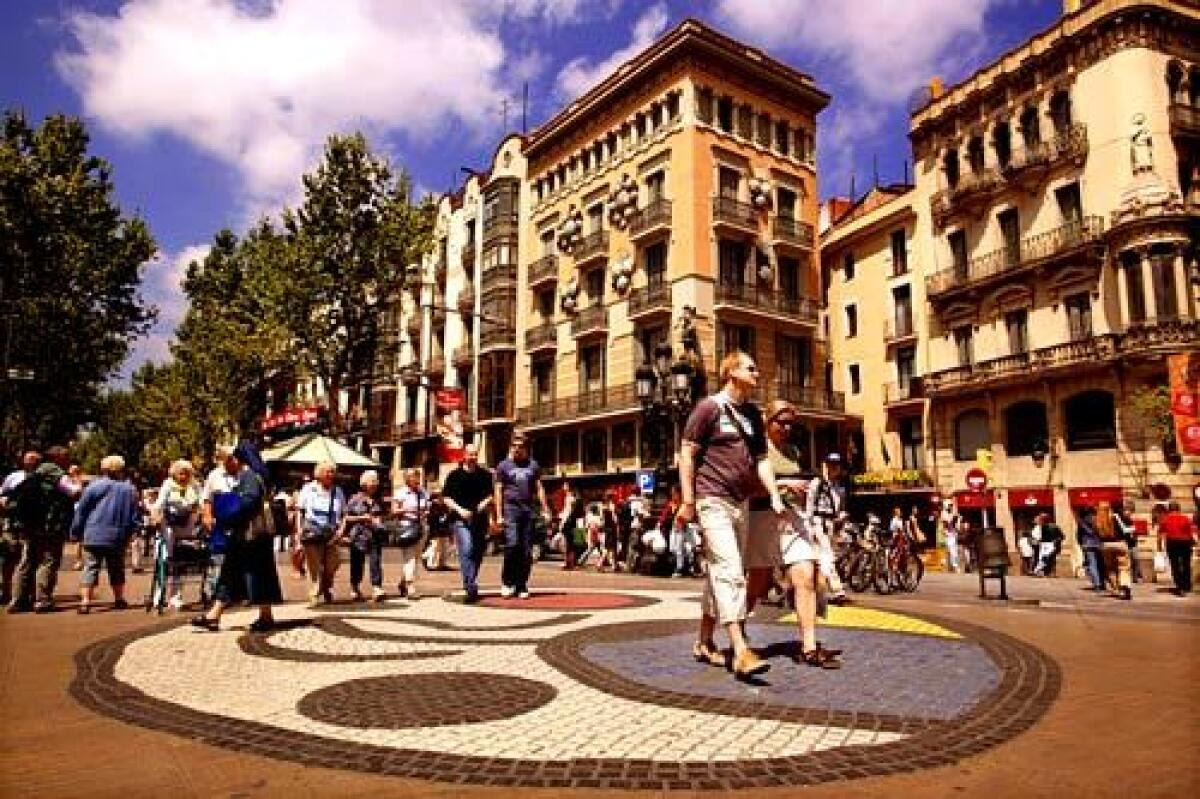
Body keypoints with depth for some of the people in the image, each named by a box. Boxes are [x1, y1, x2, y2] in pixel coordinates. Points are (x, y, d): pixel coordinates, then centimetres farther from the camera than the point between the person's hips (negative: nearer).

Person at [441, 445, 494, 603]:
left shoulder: (485, 475, 12)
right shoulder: (454, 475, 4)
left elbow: (492, 495, 16)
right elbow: (447, 498, 3)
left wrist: (485, 502, -5)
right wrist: (460, 510, -11)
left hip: (480, 519, 4)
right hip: (461, 519, -4)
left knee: (478, 553, 9)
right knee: (467, 551, -18)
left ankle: (470, 585, 26)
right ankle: (471, 589, -21)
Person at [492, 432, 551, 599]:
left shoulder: (533, 465, 16)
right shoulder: (504, 465, 9)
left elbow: (539, 488, 15)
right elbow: (498, 490, 6)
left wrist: (545, 510, 6)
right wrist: (499, 515, -3)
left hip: (529, 509, 3)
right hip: (511, 508, -3)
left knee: (527, 550, 2)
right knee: (512, 544, -18)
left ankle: (522, 587, 11)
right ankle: (507, 582, 0)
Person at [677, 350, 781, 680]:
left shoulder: (753, 414, 16)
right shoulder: (709, 407, -5)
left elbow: (761, 459, 16)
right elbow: (687, 454, -7)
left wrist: (775, 495, 2)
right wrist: (688, 501, -12)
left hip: (740, 503, 8)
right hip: (713, 501, -8)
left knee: (720, 573, 12)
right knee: (729, 572, -15)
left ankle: (704, 643, 23)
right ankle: (741, 653, -18)